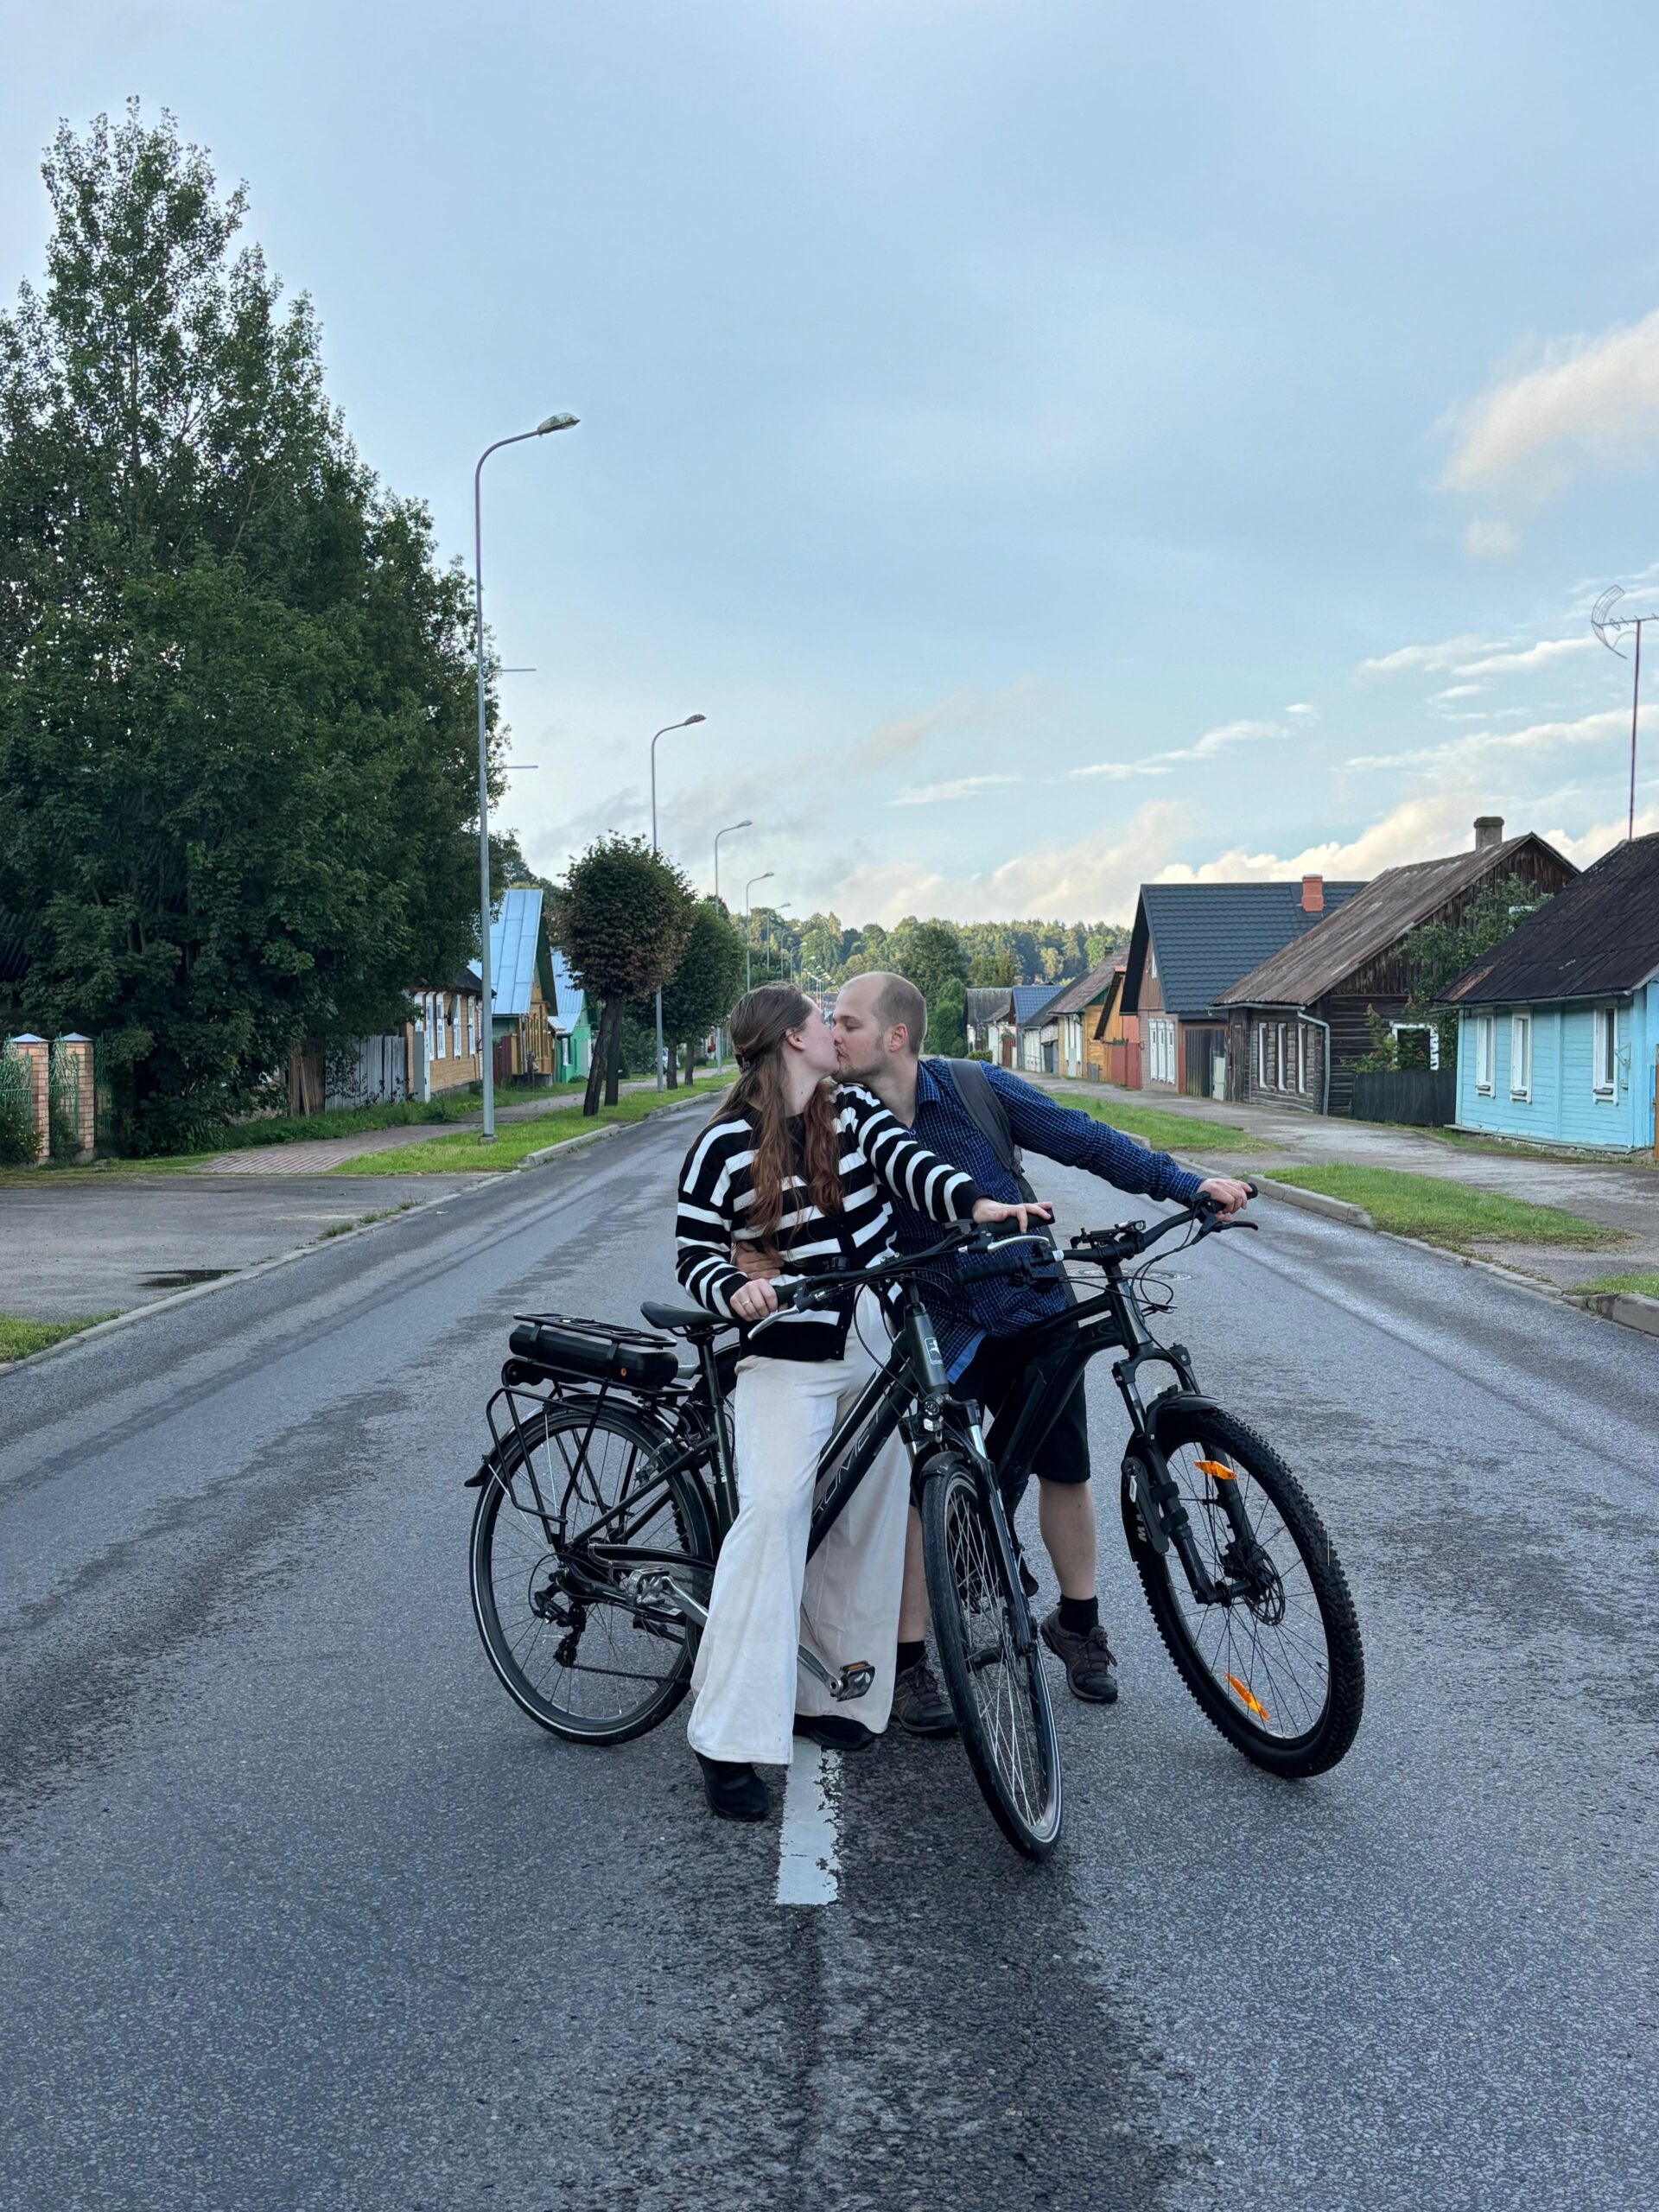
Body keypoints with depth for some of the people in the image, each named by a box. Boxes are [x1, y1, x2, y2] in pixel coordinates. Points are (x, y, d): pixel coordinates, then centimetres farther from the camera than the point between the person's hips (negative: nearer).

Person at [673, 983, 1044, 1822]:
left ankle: (828, 1692, 23)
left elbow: (907, 1162, -8)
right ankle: (730, 1737, -14)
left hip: (880, 1348, 5)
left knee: (867, 1523, 7)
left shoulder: (857, 1110, 8)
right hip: (788, 1356, -5)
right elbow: (695, 1252, -2)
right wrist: (734, 1292, -24)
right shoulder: (726, 1146, -5)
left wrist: (981, 1203, -27)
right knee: (773, 1511, -18)